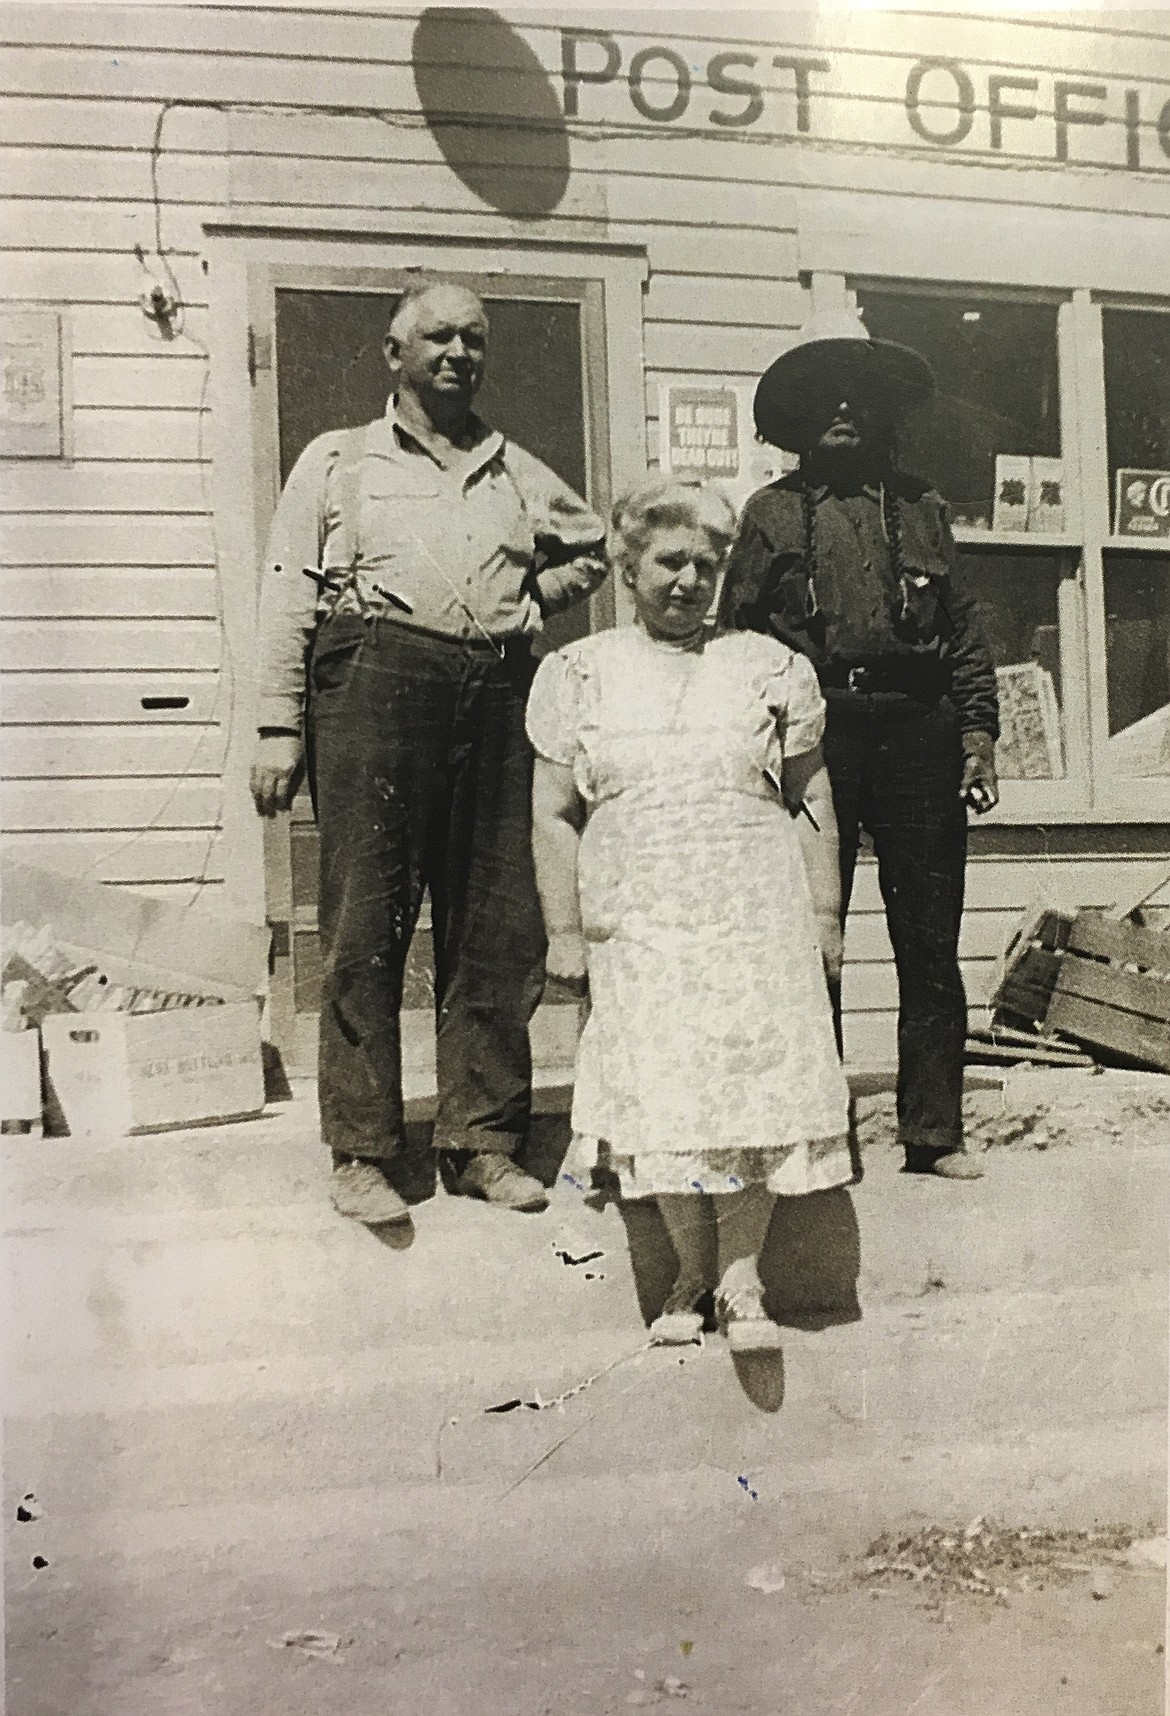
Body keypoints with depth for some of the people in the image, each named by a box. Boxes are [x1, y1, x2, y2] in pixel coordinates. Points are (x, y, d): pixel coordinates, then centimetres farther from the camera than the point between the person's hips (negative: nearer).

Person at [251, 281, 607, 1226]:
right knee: (365, 925, -6)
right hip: (375, 681, -3)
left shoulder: (517, 472, 23)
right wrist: (281, 726, -3)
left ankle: (485, 1139, 11)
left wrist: (536, 593, 16)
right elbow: (288, 597, 7)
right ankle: (362, 1153, 0)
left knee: (498, 928, 2)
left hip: (496, 695, 4)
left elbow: (591, 546, 36)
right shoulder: (339, 459, 14)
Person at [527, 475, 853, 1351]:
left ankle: (743, 1282, 8)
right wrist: (564, 930, 2)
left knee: (753, 1092, -4)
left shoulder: (770, 666, 10)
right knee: (662, 1098, 0)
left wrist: (824, 916, 6)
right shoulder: (580, 672, 9)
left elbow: (812, 803, 11)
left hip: (758, 923, 0)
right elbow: (555, 816, 8)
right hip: (638, 927, 0)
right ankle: (691, 1274, 16)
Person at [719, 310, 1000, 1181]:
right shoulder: (773, 511, 10)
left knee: (931, 945, 2)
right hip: (816, 732, -1)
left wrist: (978, 730, 4)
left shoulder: (921, 507, 17)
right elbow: (735, 634, 6)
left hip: (919, 731, 2)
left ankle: (935, 1130, 11)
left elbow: (966, 627, 14)